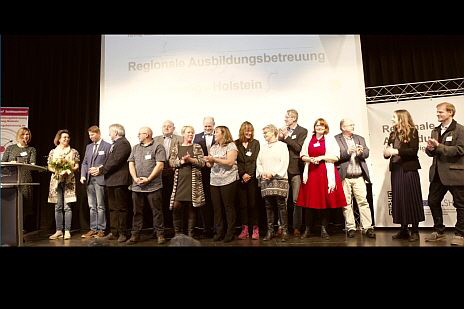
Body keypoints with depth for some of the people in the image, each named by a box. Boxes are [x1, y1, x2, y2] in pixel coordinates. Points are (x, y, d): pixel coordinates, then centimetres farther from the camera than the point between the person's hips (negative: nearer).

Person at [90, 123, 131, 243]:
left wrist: (101, 170, -14)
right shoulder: (115, 144, 19)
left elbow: (116, 161, -19)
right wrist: (99, 168, 1)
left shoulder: (123, 143, -11)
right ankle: (114, 232, 21)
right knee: (112, 208, 13)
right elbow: (109, 160, 17)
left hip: (119, 180, -10)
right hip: (111, 181, 10)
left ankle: (123, 233, 7)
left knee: (121, 208, -2)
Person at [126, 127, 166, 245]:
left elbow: (160, 165, -9)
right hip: (137, 186, 5)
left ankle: (160, 234, 11)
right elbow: (131, 164, 11)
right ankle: (135, 235, 20)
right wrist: (135, 178, -5)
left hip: (153, 186, -5)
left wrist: (148, 179, -13)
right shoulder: (135, 148, 17)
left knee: (157, 211, 1)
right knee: (137, 212, 10)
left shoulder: (158, 147, 0)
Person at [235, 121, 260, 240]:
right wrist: (242, 174, -8)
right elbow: (235, 161, 2)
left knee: (253, 203, 0)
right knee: (242, 203, 3)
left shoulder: (256, 143, 7)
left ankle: (255, 228, 8)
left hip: (252, 177, -1)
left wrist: (249, 174, -9)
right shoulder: (236, 143, 7)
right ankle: (244, 229, 10)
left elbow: (255, 160, 0)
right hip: (240, 178, 1)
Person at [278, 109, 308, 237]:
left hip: (295, 170, -4)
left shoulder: (302, 131, 2)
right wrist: (280, 138, -4)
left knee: (296, 200, -1)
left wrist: (286, 137, -10)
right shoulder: (283, 130, 16)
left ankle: (296, 227, 8)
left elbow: (299, 148, -11)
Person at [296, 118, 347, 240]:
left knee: (325, 200, 0)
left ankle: (323, 229, 9)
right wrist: (310, 159, -7)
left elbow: (336, 157, -1)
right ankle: (308, 228, 12)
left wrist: (321, 157, -11)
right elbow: (303, 156, 13)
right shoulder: (308, 139, 13)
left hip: (326, 173, -2)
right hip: (311, 172, 2)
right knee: (309, 201, 2)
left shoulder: (330, 139, 6)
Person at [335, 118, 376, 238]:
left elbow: (366, 153, 6)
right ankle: (350, 228, 13)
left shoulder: (360, 138, 16)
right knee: (347, 203, 3)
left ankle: (367, 227, 5)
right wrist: (347, 152, -19)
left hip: (359, 176, 3)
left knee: (363, 201, -1)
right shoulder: (336, 139, 1)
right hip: (344, 177, -3)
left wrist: (361, 152, -15)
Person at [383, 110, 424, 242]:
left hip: (409, 169, -5)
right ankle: (404, 230, 15)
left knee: (411, 198, 0)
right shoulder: (393, 134, 14)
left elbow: (414, 151, -13)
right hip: (396, 169, 6)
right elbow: (389, 150, 14)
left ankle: (415, 231, 11)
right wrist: (386, 152, -8)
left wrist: (396, 151, -21)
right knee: (399, 199, 6)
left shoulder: (412, 131, -3)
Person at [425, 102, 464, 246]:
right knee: (433, 201, 10)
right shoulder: (436, 131, 14)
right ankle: (439, 231, 24)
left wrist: (439, 146, -20)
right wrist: (430, 148, -8)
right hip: (438, 173, 7)